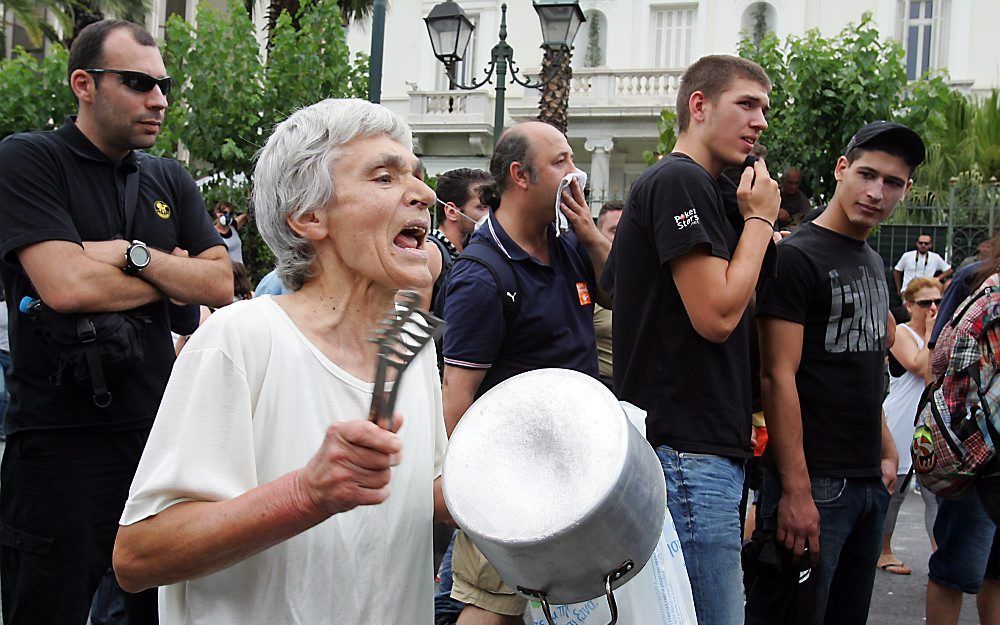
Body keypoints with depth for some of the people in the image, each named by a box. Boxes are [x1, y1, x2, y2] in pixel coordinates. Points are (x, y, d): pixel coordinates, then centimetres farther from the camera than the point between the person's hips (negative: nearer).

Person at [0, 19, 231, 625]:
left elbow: (220, 284, 3)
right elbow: (65, 286, -18)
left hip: (160, 427, 5)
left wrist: (132, 255, -11)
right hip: (61, 436, -5)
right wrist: (171, 272, -3)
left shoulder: (170, 181, 13)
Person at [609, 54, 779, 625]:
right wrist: (760, 219, -6)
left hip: (703, 445, 11)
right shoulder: (681, 181, -12)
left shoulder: (696, 186, 21)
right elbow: (717, 315, -18)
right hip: (689, 450, -11)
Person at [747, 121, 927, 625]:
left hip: (869, 483, 8)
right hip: (815, 483, -8)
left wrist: (885, 451, 15)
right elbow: (778, 377, -17)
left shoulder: (873, 263, 16)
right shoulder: (797, 257, -11)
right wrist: (796, 489, -21)